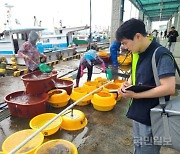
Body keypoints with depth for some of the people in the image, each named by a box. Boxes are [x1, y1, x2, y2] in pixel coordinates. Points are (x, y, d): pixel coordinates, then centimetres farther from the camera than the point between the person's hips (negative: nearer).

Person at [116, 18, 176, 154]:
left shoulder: (161, 54, -21)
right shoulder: (138, 53, 4)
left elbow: (169, 88, -27)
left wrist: (135, 95, -22)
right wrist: (128, 84, -5)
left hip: (151, 118, -7)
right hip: (138, 112, 8)